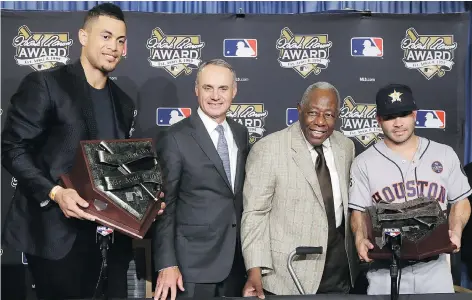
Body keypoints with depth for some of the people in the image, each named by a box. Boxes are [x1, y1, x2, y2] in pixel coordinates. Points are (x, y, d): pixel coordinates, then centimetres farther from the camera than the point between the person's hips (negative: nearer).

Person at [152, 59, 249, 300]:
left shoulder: (241, 134, 7)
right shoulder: (175, 138, -11)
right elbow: (164, 206, -11)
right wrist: (167, 264, -15)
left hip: (236, 259, 6)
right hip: (193, 261, -5)